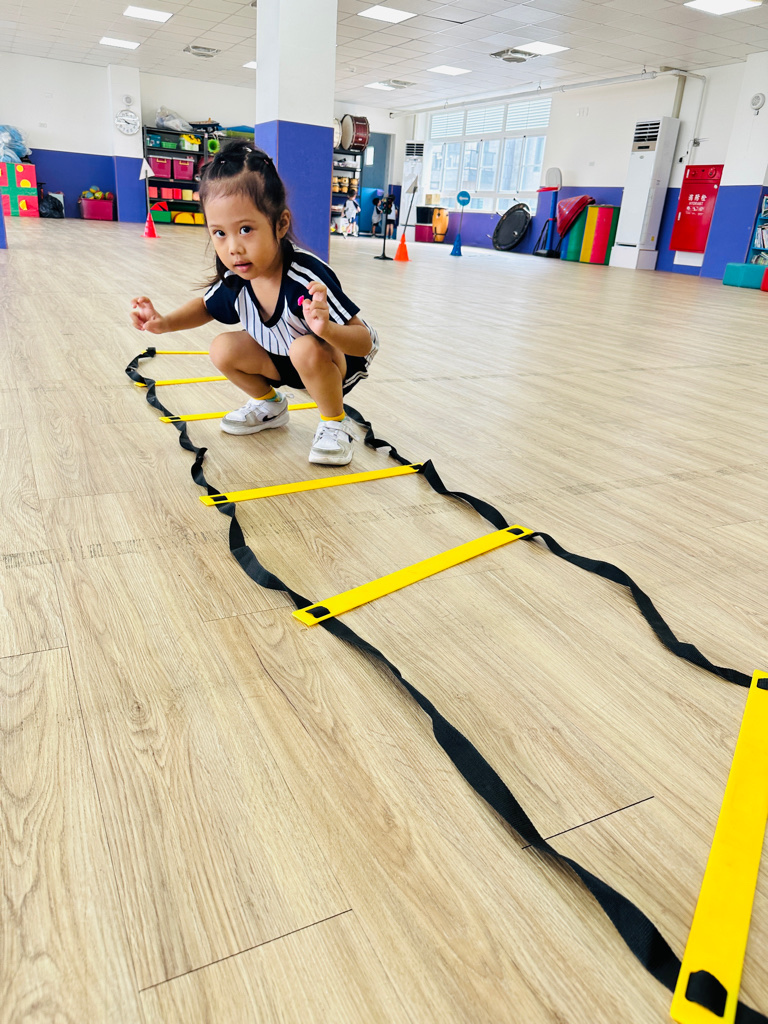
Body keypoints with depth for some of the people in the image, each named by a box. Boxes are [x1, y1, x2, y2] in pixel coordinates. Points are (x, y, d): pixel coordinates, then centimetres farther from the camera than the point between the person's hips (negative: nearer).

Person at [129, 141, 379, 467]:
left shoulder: (308, 277, -36)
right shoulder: (235, 280, -16)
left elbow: (365, 342, -34)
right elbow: (206, 307, 9)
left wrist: (326, 328, -56)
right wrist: (165, 322, -10)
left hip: (339, 358, -6)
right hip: (281, 357, 7)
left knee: (306, 349, -35)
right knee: (223, 349, -6)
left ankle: (335, 423, -8)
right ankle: (269, 404, 21)